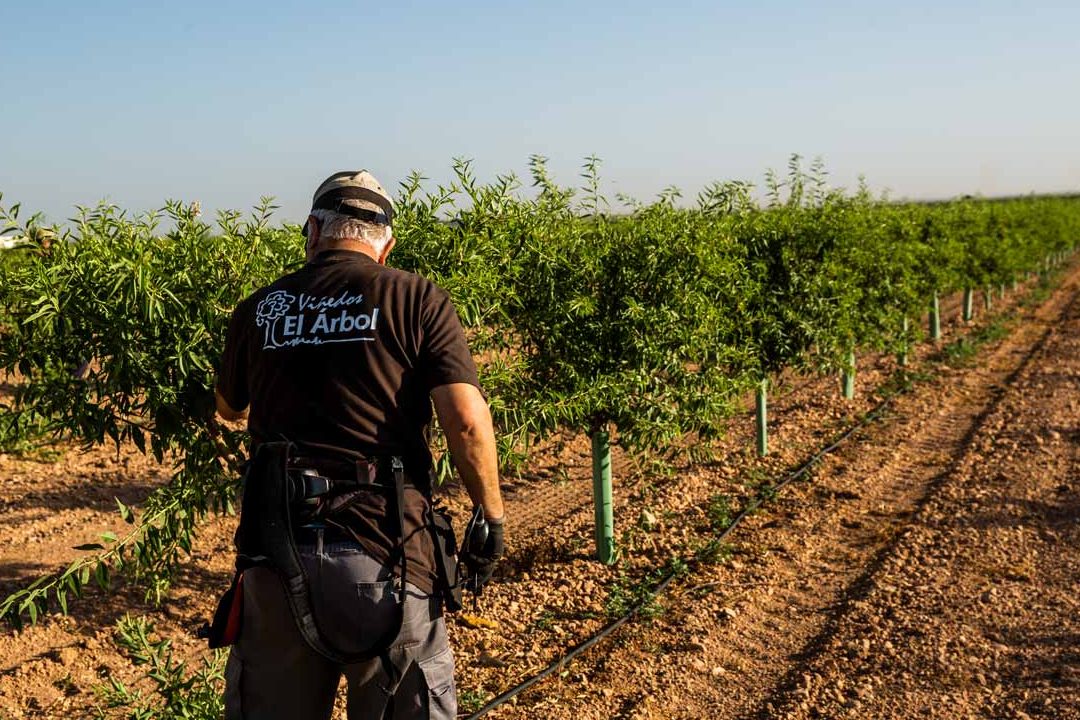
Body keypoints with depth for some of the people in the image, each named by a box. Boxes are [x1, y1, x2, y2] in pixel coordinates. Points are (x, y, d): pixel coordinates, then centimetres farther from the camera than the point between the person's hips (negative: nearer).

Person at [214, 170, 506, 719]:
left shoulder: (257, 310, 9)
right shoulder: (417, 301, -1)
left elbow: (230, 410, 26)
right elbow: (467, 422, -10)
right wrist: (491, 514, 3)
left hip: (275, 547, 3)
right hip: (381, 548, -3)